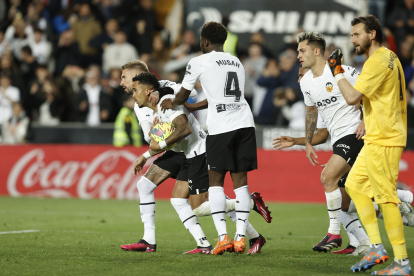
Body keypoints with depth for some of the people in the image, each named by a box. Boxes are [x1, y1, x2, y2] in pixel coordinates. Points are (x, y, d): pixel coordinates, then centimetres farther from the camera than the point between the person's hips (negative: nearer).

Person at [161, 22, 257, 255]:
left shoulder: (198, 62, 5)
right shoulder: (237, 63, 23)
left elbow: (183, 96, 16)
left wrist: (173, 104, 39)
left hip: (221, 126, -5)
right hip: (245, 123, 5)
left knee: (216, 180, 3)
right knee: (240, 180, 5)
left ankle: (223, 237, -7)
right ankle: (240, 238, -1)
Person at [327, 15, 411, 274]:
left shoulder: (378, 61, -17)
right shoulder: (390, 57, 15)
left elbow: (353, 97, -23)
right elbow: (402, 99, 23)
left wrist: (337, 70, -11)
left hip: (383, 141, -11)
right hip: (376, 138, 11)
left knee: (386, 197, -9)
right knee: (355, 184, 15)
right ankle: (377, 248, 13)